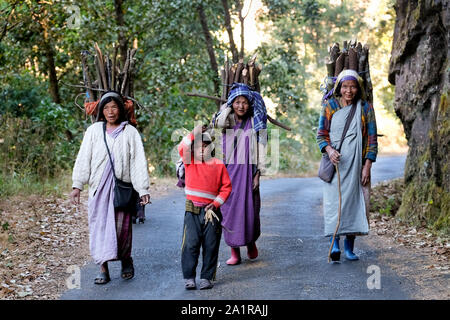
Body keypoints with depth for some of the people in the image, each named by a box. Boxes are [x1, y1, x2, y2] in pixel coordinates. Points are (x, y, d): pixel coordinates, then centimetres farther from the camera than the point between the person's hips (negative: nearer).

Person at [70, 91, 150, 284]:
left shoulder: (130, 132, 5)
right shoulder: (94, 131, 8)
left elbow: (138, 162, 2)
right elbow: (83, 159, 7)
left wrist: (143, 190, -4)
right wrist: (77, 185, -1)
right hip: (99, 186, 1)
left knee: (121, 227, 0)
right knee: (99, 227, -2)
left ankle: (126, 261, 24)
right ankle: (103, 270, 3)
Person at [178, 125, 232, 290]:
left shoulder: (218, 165, 7)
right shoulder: (190, 161, 8)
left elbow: (226, 187, 6)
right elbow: (182, 148, -10)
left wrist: (216, 203, -4)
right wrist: (194, 134, -12)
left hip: (211, 211, 1)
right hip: (192, 211, -1)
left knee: (211, 245, 2)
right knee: (190, 244, -7)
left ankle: (206, 277, 12)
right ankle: (189, 278, 0)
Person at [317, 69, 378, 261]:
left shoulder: (365, 108, 5)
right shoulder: (329, 106, 4)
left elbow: (372, 138, 4)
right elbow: (321, 134, 4)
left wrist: (367, 166, -4)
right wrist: (329, 150, -17)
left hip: (357, 164, 1)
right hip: (335, 162, -1)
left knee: (355, 201, -1)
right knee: (334, 200, -12)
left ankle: (349, 246, 8)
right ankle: (334, 244, -17)